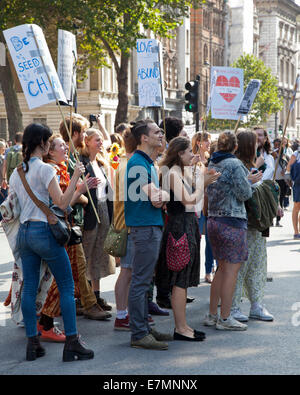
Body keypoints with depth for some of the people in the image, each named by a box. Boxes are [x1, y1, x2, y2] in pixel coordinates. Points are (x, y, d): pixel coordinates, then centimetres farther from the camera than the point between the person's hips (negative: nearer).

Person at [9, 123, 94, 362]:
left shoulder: (16, 173, 11)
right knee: (67, 286, 0)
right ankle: (72, 344, -1)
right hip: (44, 231, -7)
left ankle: (32, 344, 11)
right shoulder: (45, 169, -12)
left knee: (29, 288, 9)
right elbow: (62, 203, -16)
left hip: (24, 232, 7)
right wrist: (76, 176, -11)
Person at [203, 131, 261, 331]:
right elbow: (244, 194, -14)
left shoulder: (212, 164, 11)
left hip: (214, 221, 8)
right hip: (232, 222, -8)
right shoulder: (235, 164, -13)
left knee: (222, 268, 16)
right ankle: (225, 318, 0)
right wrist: (249, 181, 7)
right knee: (232, 270, -2)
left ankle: (212, 315, 18)